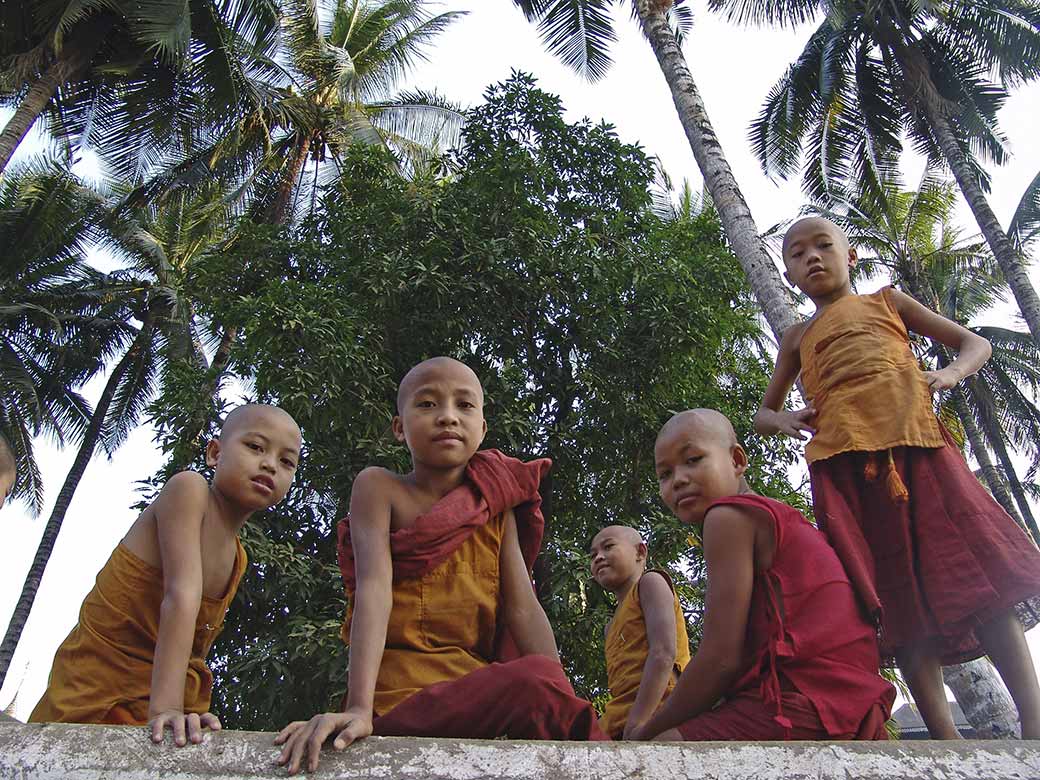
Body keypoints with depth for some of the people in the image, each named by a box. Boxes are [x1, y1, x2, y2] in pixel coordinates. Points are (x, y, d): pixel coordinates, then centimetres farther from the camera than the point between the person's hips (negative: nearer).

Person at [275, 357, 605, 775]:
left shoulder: (496, 504, 10)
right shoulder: (378, 486, -1)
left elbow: (524, 610, 1)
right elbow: (374, 587, -16)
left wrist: (565, 706, -12)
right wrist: (359, 707, -28)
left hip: (477, 689, 4)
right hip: (398, 696, -4)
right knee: (537, 679, -27)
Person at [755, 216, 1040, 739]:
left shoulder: (887, 302, 24)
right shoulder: (798, 338, 26)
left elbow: (975, 344, 23)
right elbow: (761, 415, 29)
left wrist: (950, 373, -2)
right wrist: (785, 420, 4)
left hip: (914, 442, -1)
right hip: (844, 462, 1)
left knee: (973, 570, -10)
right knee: (899, 597, -6)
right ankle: (945, 737, -7)